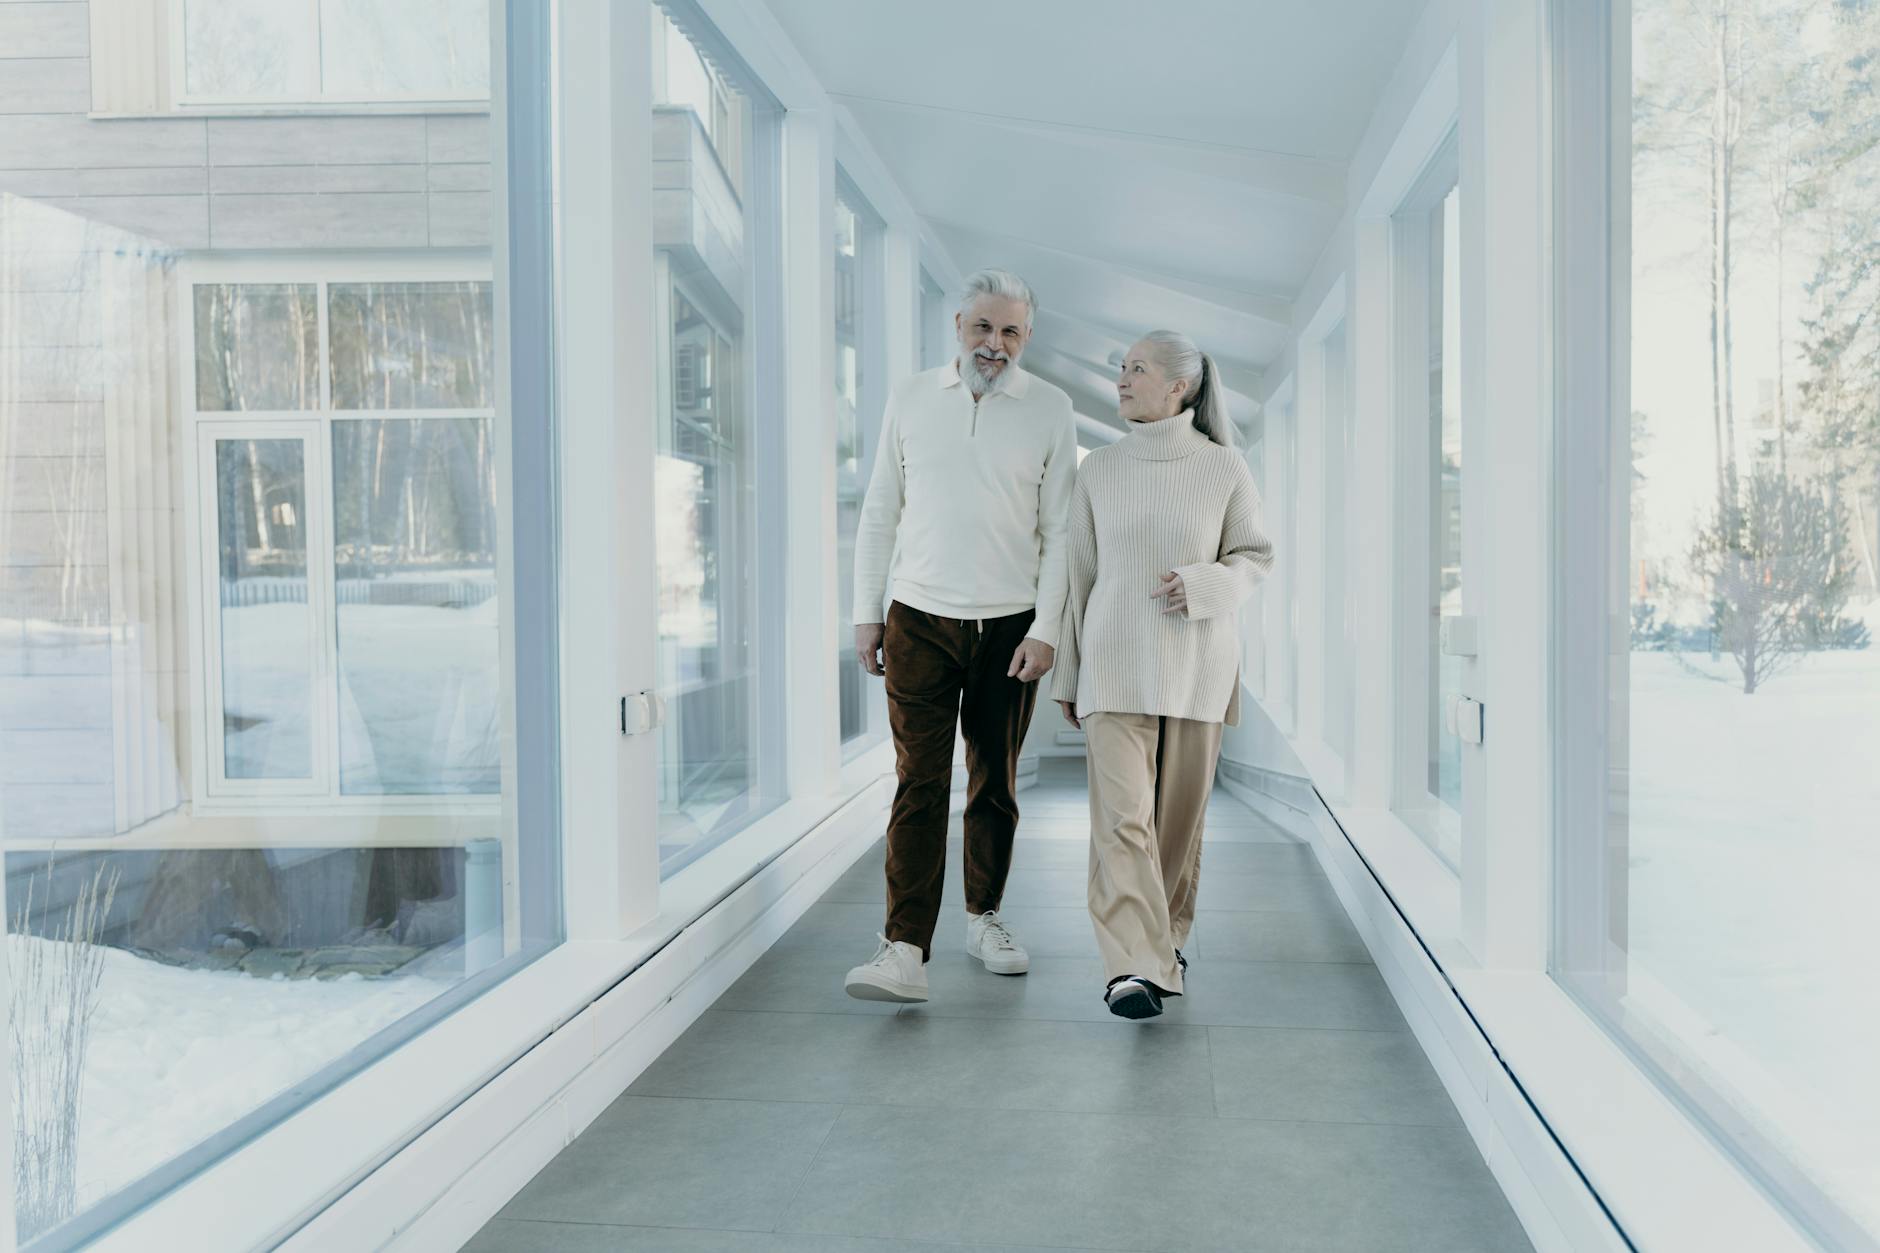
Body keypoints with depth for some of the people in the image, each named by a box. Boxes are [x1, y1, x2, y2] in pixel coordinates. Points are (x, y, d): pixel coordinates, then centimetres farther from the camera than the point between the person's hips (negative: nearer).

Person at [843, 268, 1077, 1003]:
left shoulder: (1049, 411, 2)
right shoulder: (911, 399, 6)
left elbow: (1059, 531, 0)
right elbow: (880, 512, 9)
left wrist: (1045, 629, -7)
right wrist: (866, 613, 5)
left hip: (1008, 626, 0)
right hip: (919, 621, 0)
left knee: (994, 783, 10)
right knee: (920, 783, -6)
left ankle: (984, 916, 27)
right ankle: (905, 950, -9)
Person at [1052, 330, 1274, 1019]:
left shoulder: (1224, 468, 1)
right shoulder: (1099, 470, 6)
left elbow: (1256, 556, 8)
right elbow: (1080, 573, 10)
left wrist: (1203, 584, -14)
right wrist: (1066, 674, 11)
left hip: (1196, 661, 0)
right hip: (1116, 659, 0)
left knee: (1179, 812, 6)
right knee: (1121, 813, -12)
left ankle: (1165, 938, 26)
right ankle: (1131, 967, -15)